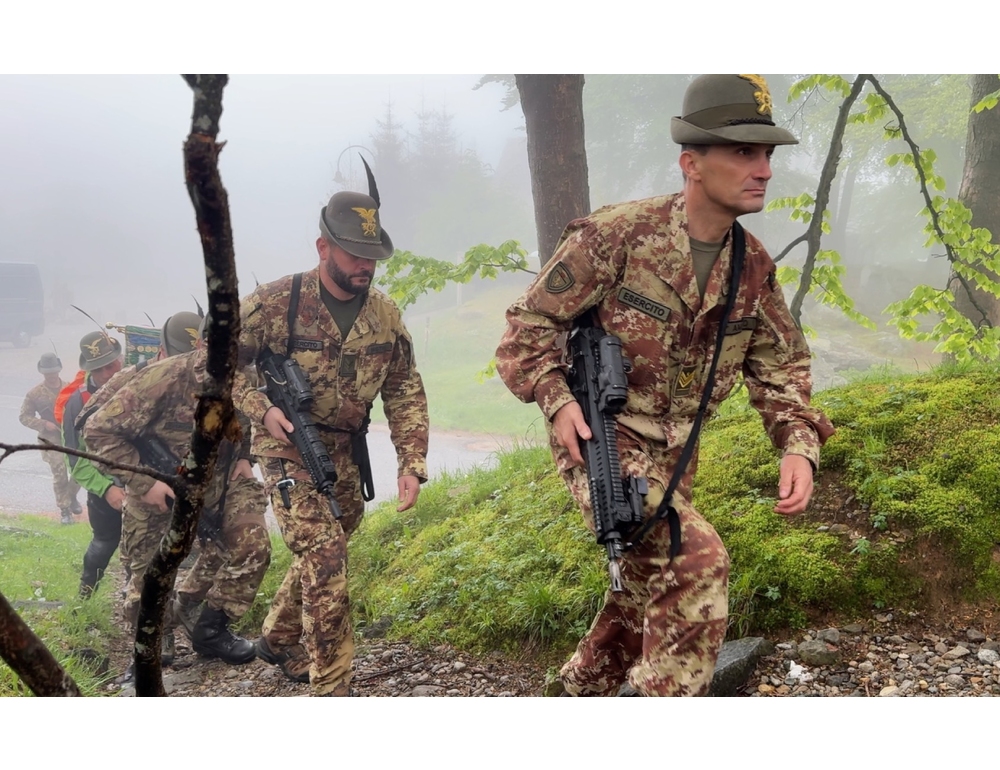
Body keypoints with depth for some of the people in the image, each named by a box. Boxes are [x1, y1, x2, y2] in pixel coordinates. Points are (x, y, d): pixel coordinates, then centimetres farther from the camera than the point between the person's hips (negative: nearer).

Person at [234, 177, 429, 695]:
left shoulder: (386, 315, -1)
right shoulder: (275, 302, -14)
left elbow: (405, 394, 3)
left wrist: (412, 464, -6)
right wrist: (261, 409, -22)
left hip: (347, 457, 6)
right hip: (289, 452, -5)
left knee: (320, 557, 19)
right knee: (325, 559, -17)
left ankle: (278, 639, 45)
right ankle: (332, 688, -9)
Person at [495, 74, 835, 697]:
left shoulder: (754, 266, -1)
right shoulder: (615, 236, -18)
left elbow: (780, 364, 9)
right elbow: (529, 325, -10)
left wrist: (800, 444, -7)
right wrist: (557, 400, -26)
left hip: (672, 457, 7)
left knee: (647, 586, 21)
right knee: (698, 563, -26)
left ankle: (585, 686, 47)